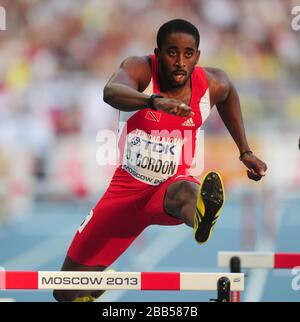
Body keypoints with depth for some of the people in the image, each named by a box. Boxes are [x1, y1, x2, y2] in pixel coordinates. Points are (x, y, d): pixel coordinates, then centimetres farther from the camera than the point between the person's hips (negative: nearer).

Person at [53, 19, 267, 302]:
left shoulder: (213, 85, -9)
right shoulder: (140, 69, -18)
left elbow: (229, 93, 18)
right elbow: (111, 92, -43)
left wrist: (244, 151, 18)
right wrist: (154, 101, -62)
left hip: (171, 183, -1)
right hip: (128, 187, 1)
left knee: (186, 190, -43)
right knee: (67, 293, 5)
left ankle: (201, 220, -79)